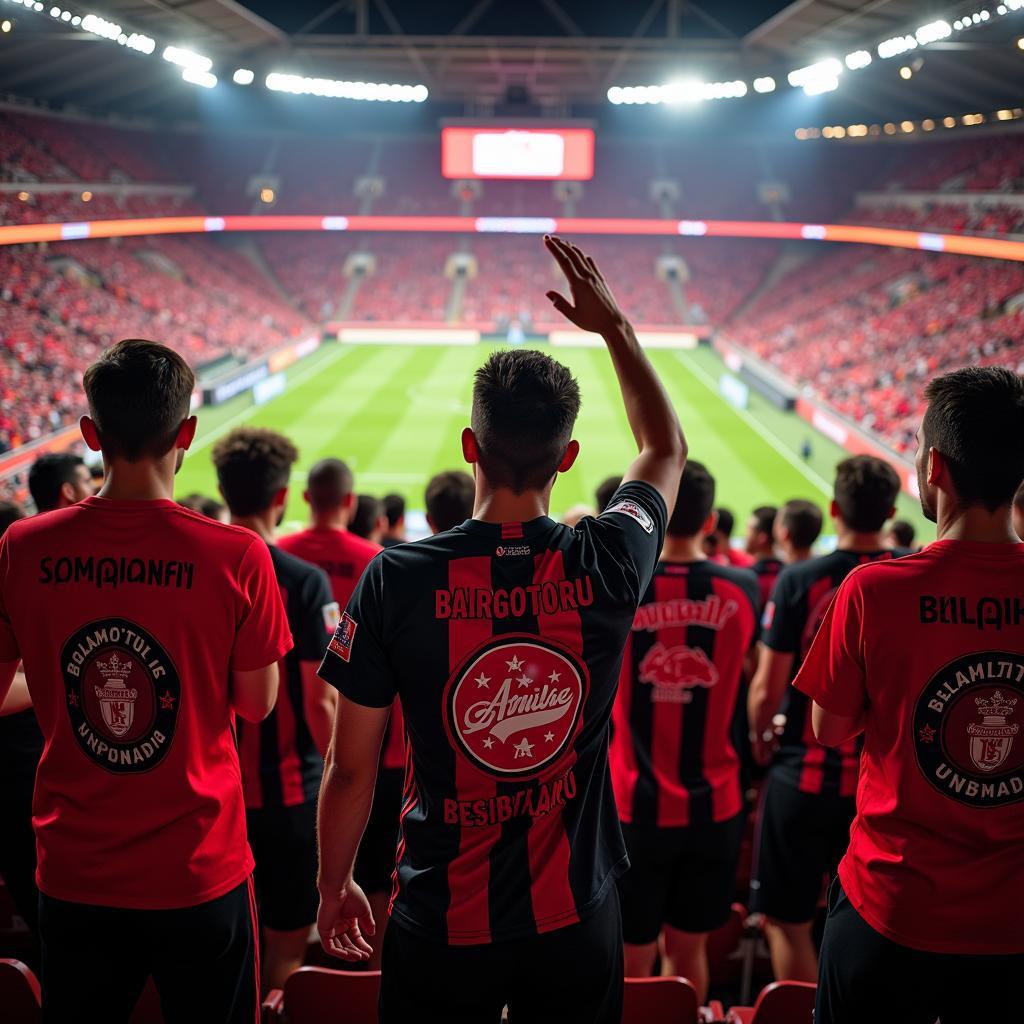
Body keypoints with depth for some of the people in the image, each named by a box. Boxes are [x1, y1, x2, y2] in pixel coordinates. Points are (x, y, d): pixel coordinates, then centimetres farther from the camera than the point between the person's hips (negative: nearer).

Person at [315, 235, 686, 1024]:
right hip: (577, 917, 1)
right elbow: (667, 449, 9)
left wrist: (334, 885, 9)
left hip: (442, 922, -1)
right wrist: (614, 327, 15)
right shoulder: (606, 566, -14)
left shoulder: (396, 580, -18)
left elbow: (351, 769, -8)